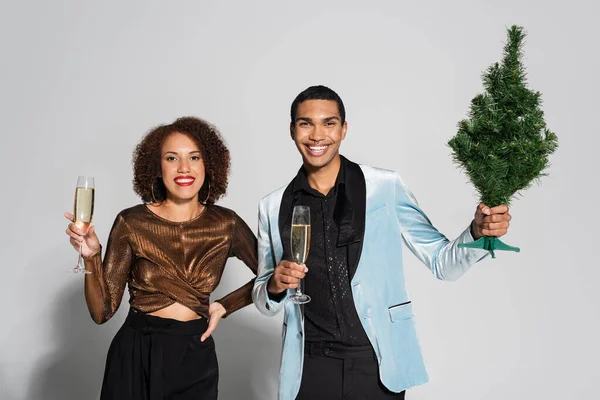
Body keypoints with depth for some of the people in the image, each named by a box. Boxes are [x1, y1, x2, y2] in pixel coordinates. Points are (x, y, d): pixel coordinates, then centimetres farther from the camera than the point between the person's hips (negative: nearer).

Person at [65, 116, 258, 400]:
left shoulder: (225, 224, -5)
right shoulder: (131, 222, -9)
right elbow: (103, 311, -7)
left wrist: (225, 306, -1)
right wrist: (92, 258, -21)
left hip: (197, 358, 1)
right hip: (136, 357, -1)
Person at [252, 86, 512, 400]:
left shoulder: (386, 188, -5)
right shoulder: (273, 207, 2)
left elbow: (442, 262, 0)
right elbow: (263, 302, 10)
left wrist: (478, 232, -18)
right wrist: (275, 286, -12)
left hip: (379, 365, -1)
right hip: (311, 369, 1)